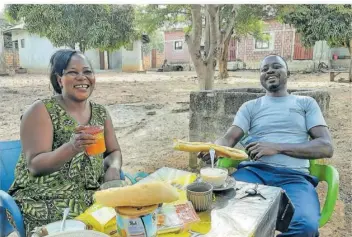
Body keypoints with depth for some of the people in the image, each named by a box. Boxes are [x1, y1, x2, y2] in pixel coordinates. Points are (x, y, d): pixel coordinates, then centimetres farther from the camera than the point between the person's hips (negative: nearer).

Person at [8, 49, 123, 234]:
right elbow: (35, 166, -13)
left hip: (93, 190, 5)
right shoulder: (41, 111, -6)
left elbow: (114, 151, 11)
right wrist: (72, 147, -32)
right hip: (45, 196, -4)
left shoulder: (100, 113, 8)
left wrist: (113, 169, -13)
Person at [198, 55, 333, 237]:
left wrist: (277, 147, -10)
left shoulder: (306, 103, 16)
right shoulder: (250, 107, 19)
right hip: (254, 171, 1)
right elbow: (229, 138, 6)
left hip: (293, 176, 0)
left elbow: (326, 147, 5)